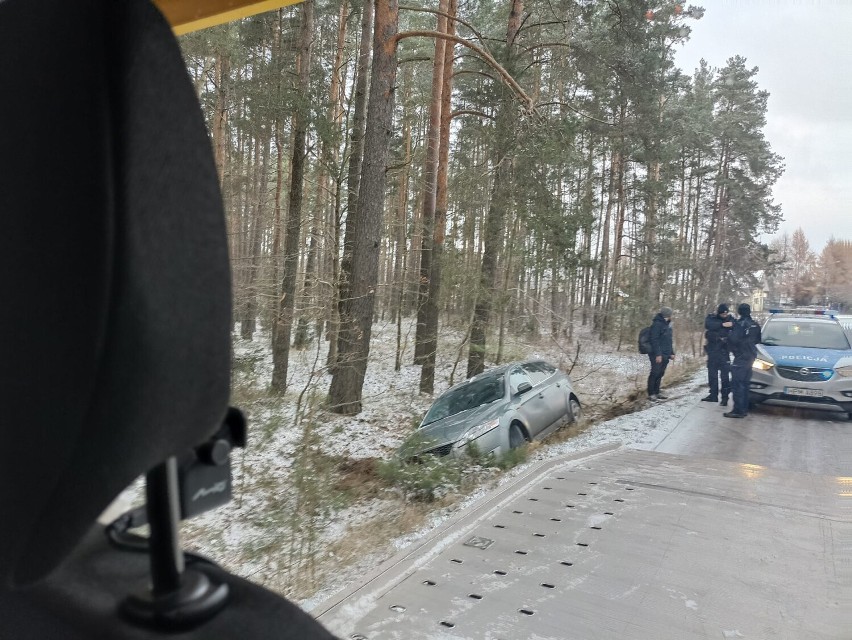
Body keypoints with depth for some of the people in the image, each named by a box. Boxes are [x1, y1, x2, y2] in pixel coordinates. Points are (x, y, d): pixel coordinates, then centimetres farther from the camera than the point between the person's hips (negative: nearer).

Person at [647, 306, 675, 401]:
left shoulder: (667, 324, 16)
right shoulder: (657, 324, -13)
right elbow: (654, 340, -18)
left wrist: (671, 353, 19)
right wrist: (658, 354, -21)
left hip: (665, 355, 8)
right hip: (657, 355, -8)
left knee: (660, 374, 11)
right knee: (655, 373, -6)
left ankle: (656, 392, 18)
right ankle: (651, 394, -2)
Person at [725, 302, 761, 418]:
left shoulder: (740, 323, -15)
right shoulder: (755, 325, 11)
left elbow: (734, 339, -22)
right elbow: (758, 340, 20)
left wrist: (727, 337, -3)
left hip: (741, 357, -9)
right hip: (750, 356, 9)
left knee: (737, 384, -8)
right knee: (744, 383, 14)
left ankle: (738, 410, -11)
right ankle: (744, 409, 18)